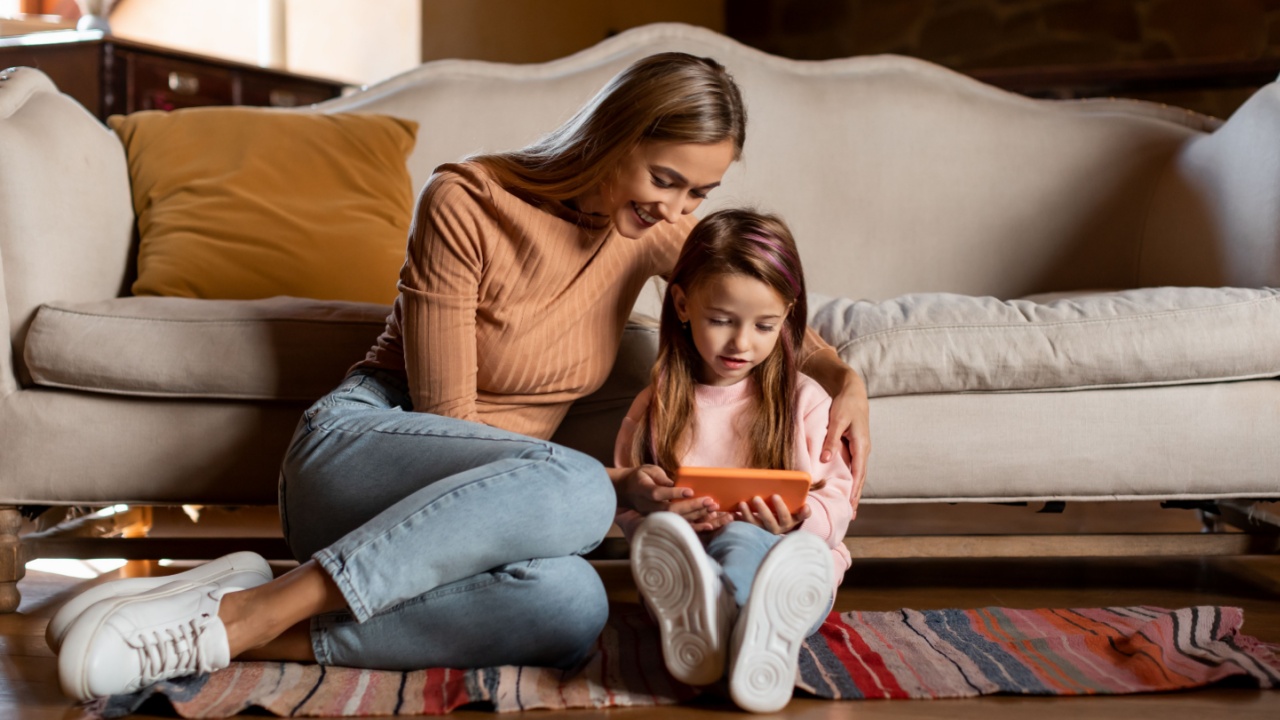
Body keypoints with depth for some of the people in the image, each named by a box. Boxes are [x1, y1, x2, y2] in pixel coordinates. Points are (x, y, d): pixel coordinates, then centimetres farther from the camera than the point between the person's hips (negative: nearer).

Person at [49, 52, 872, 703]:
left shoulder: (652, 226, 2)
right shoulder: (465, 204, -14)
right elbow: (446, 417, -14)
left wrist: (844, 376, -2)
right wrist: (615, 488, -21)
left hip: (494, 493, 5)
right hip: (357, 443, -4)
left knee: (571, 608, -34)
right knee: (572, 490, -38)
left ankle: (253, 630, -27)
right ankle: (240, 609, -33)